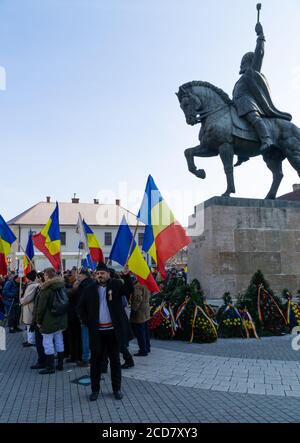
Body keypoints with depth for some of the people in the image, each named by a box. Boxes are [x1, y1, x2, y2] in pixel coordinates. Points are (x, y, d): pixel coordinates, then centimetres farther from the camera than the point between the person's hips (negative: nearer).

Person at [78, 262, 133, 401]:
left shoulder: (116, 285, -1)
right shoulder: (90, 289, 3)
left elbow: (129, 290, -18)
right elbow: (81, 307, 10)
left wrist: (127, 276, -33)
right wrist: (87, 322, 1)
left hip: (113, 330, -1)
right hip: (96, 331, 1)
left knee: (115, 360, 10)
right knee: (96, 360, 10)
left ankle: (117, 388, 22)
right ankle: (95, 389, 23)